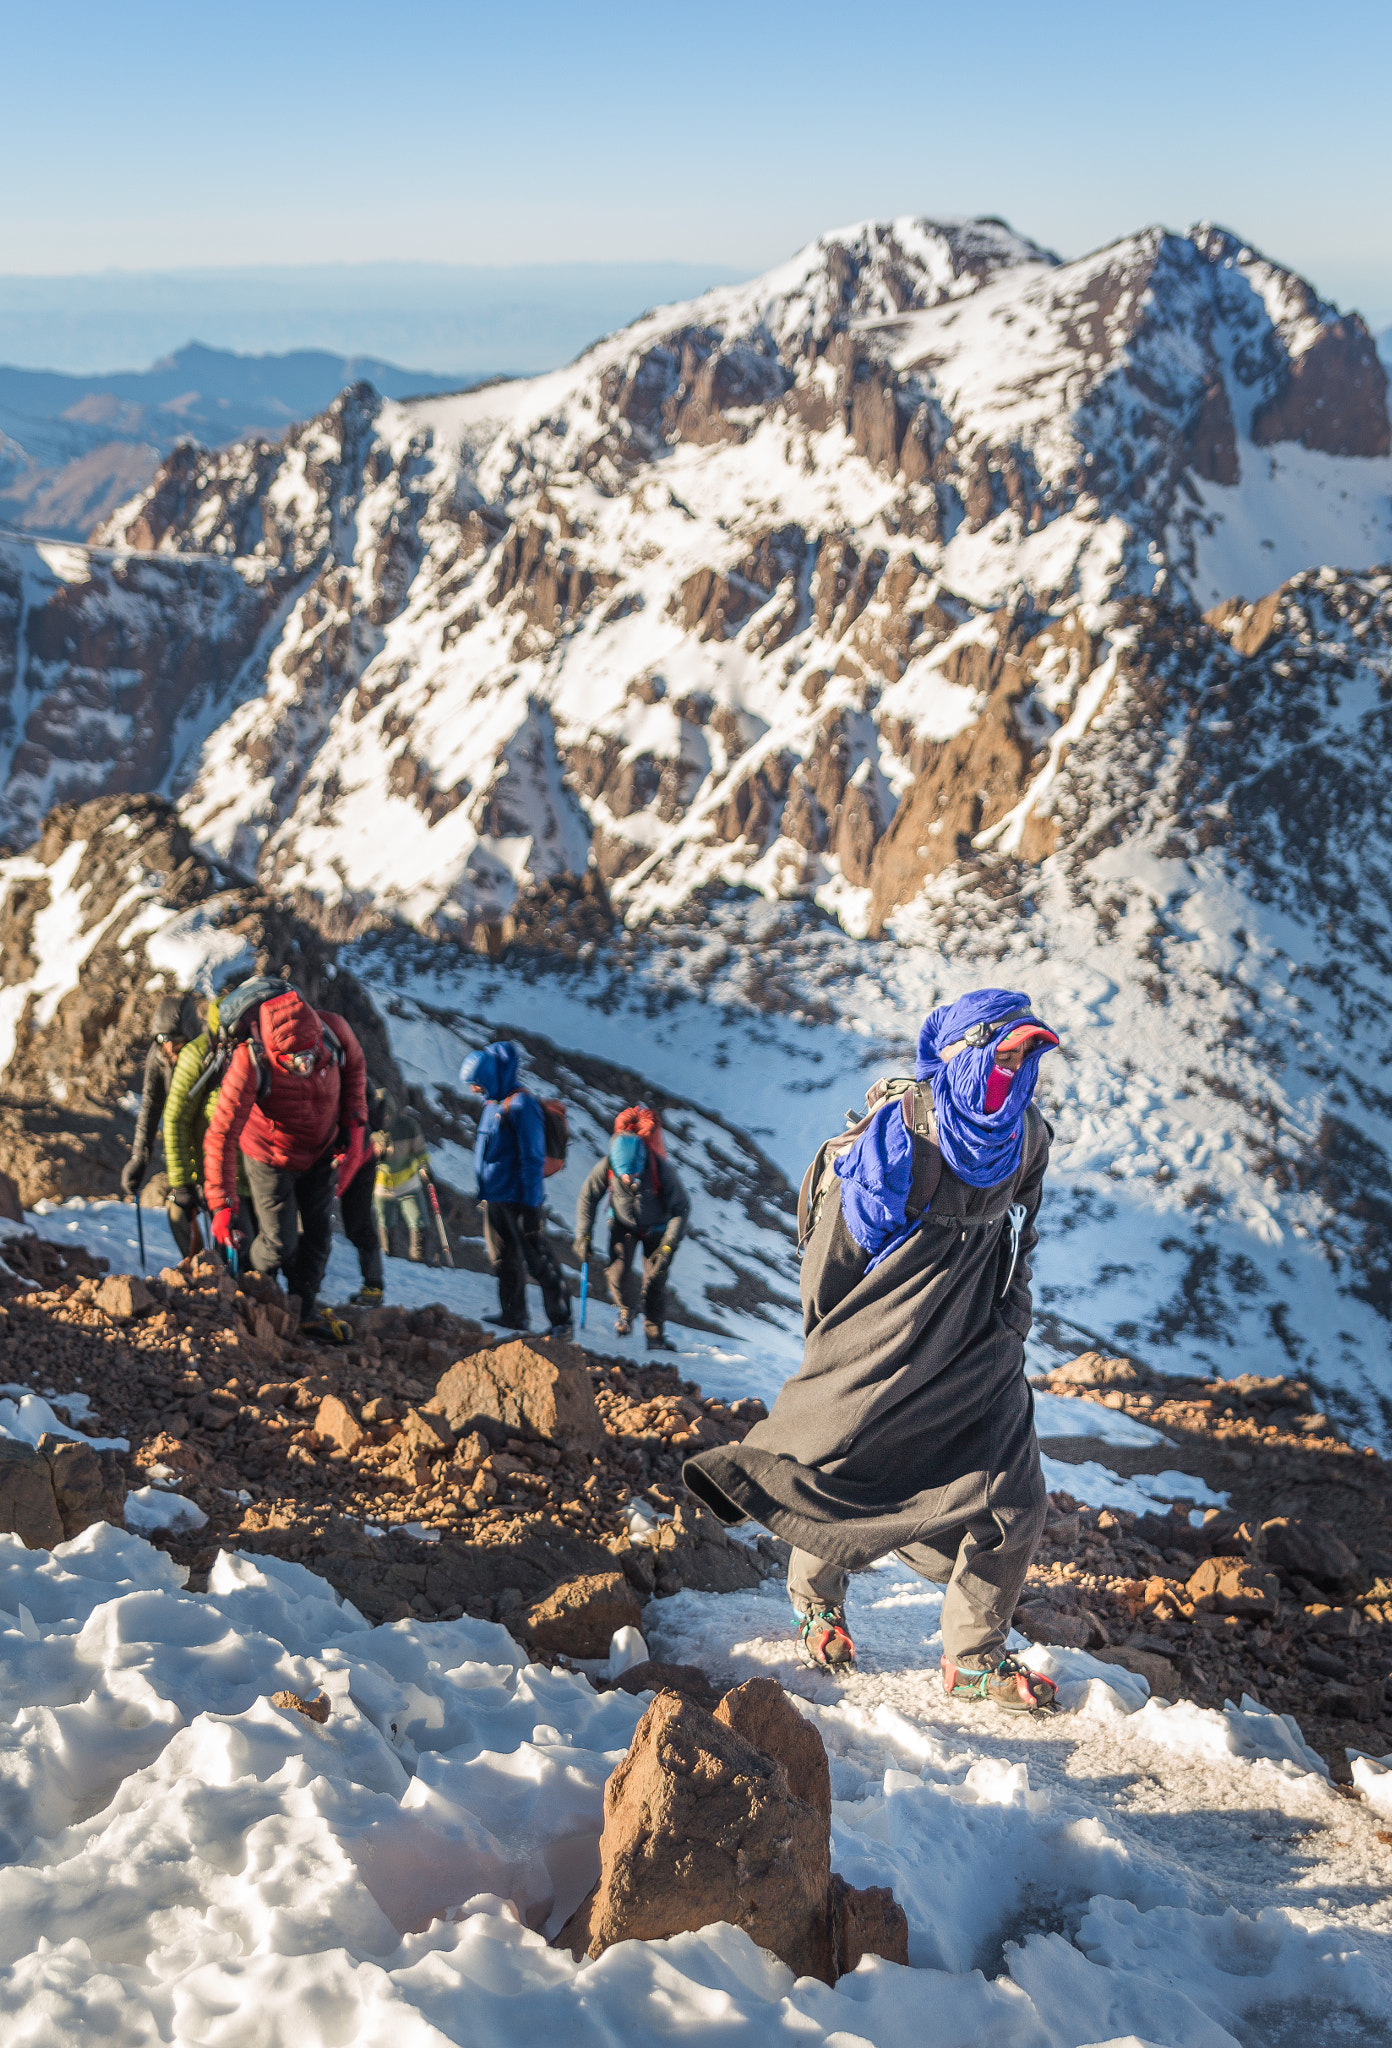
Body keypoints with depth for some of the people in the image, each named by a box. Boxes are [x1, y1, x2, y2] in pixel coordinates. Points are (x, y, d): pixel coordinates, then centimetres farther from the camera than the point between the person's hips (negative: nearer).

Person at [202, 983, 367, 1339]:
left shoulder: (334, 1029, -29)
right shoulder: (250, 1063, -39)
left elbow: (354, 1066, -3)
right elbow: (220, 1137, -34)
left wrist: (354, 1122, -9)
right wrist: (223, 1206, -36)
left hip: (322, 1151, 4)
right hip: (272, 1159, -3)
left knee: (318, 1234, 13)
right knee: (280, 1244, 2)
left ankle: (305, 1310, 36)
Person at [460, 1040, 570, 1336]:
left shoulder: (521, 1106, -15)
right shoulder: (492, 1105, 13)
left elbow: (532, 1159, -17)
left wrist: (531, 1205, -18)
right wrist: (482, 1193, 22)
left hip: (518, 1200, -9)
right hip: (494, 1199, 9)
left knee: (538, 1260, -4)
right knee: (505, 1259, 14)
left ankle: (561, 1320, 3)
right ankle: (513, 1316, 24)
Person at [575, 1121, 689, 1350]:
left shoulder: (662, 1168, -33)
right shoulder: (607, 1165, -28)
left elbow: (681, 1208, -22)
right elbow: (588, 1198, -10)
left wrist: (668, 1246, -26)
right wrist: (583, 1236, -13)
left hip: (655, 1226, -1)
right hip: (623, 1224, 1)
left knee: (655, 1279, -6)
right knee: (617, 1271, -18)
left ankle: (655, 1334, 11)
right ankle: (625, 1310, 10)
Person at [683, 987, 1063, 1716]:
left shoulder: (1026, 1137, -1)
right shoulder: (894, 1136, -19)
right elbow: (834, 1248, -8)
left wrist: (1009, 1333, 13)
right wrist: (829, 1349, 0)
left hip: (977, 1351, 5)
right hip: (884, 1347, -4)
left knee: (1015, 1500, -5)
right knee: (840, 1476, 8)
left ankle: (973, 1659, 12)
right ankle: (816, 1597, 39)